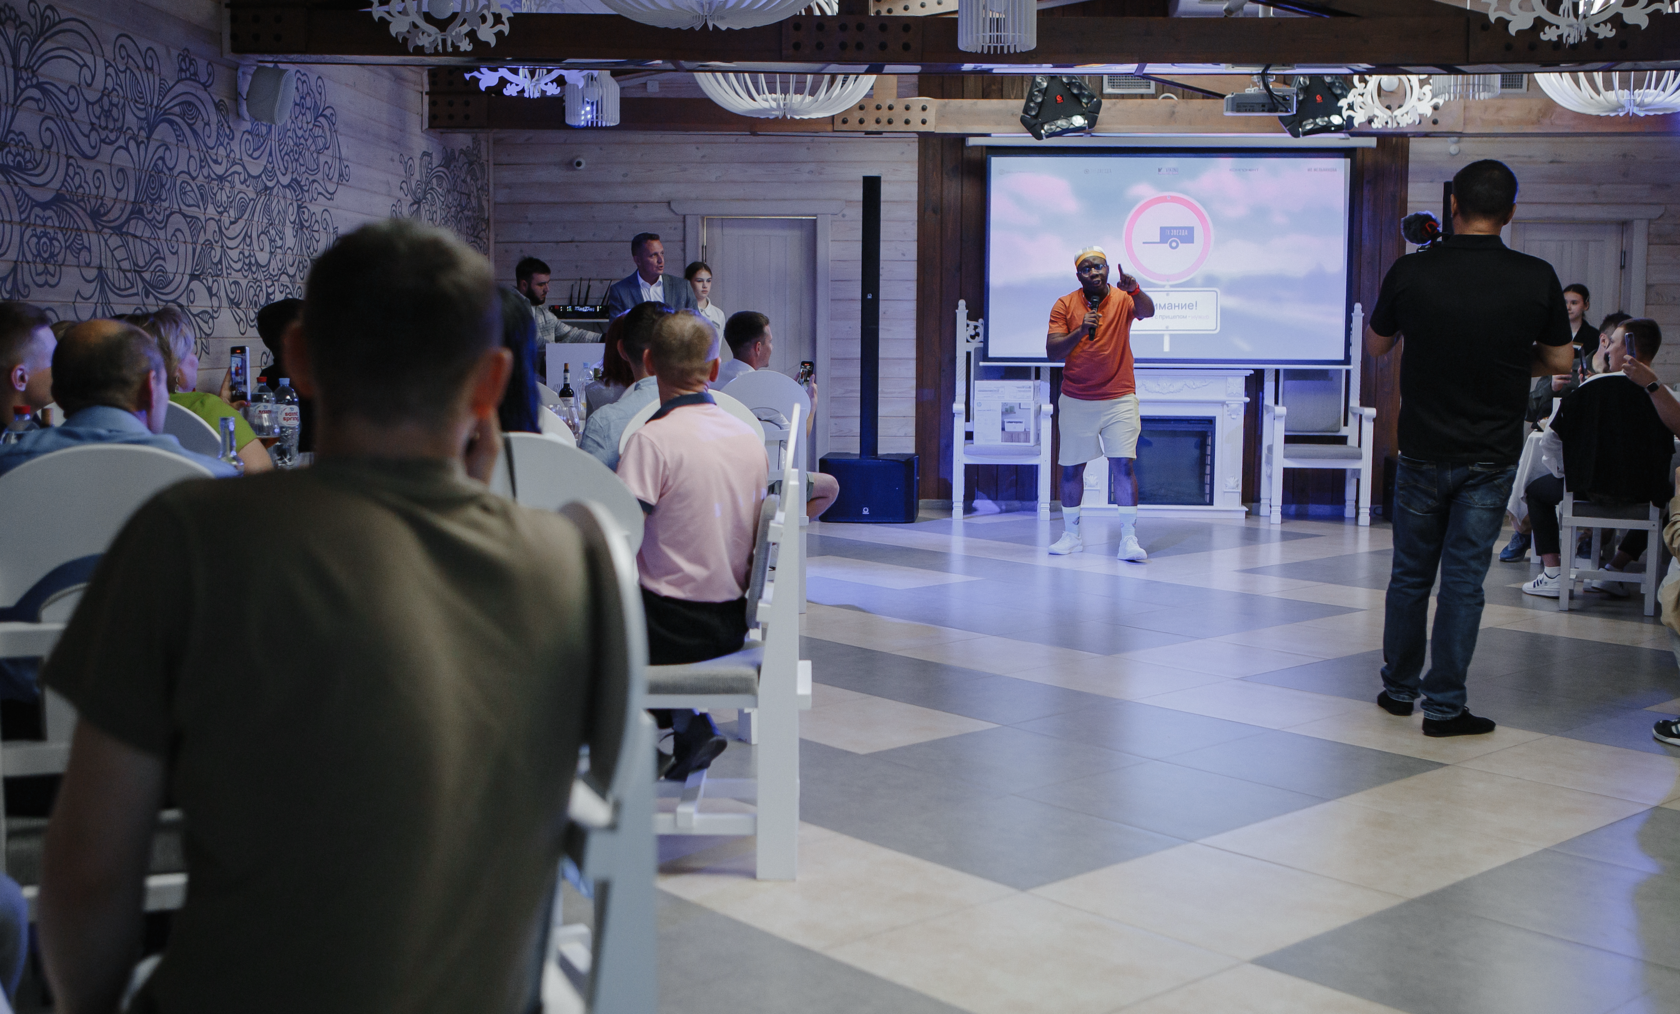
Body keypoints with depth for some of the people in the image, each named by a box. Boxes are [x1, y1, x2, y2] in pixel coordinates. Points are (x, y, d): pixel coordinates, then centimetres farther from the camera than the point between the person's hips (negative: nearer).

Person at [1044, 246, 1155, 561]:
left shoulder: (1122, 299, -3)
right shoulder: (1064, 305, 0)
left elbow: (1147, 311, -25)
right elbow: (1052, 352, -6)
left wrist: (1134, 290, -47)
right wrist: (1080, 330, -22)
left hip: (1119, 399, -2)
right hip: (1075, 401, 2)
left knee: (1124, 465, -10)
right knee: (1071, 467, 6)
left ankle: (1129, 538, -8)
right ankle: (1071, 535, 19)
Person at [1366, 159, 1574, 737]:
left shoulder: (1410, 272, -9)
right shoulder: (1537, 279, -8)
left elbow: (1375, 347, 6)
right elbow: (1559, 363, 3)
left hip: (1423, 451, 1)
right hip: (1492, 456, 0)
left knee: (1410, 573, 14)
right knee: (1464, 578, 4)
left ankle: (1399, 688, 26)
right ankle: (1444, 706, 7)